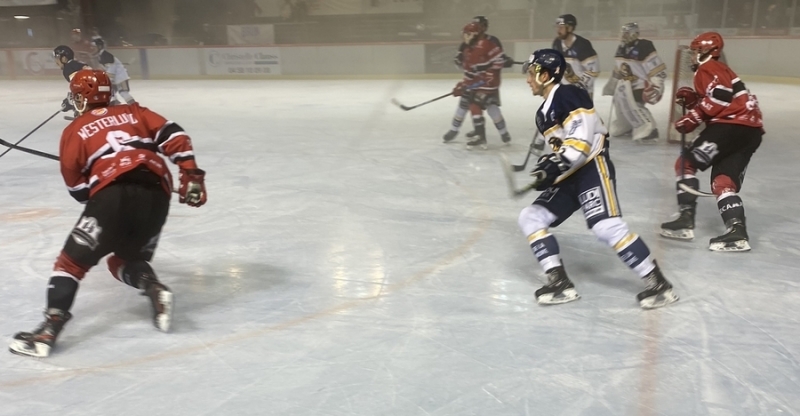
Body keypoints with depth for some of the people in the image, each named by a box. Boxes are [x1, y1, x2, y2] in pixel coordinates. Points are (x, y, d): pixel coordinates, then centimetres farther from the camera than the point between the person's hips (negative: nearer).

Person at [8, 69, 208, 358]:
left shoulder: (75, 130, 18)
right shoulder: (134, 113, 26)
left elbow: (76, 186, 16)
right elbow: (174, 136, 12)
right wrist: (191, 176, 8)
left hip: (113, 193, -4)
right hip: (156, 195, 4)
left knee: (72, 260, 6)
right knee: (126, 259, 23)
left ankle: (50, 327, -6)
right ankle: (154, 288, -6)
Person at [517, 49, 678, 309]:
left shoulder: (567, 94, -9)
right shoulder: (543, 113, 20)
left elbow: (583, 134, -21)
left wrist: (558, 164, -26)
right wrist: (549, 166, 11)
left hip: (593, 168, -10)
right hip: (569, 178, 10)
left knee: (606, 226, -25)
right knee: (530, 218, 0)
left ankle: (658, 284, -11)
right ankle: (560, 284, -5)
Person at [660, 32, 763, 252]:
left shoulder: (708, 68, 1)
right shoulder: (720, 70, 32)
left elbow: (720, 95, -16)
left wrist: (693, 118, -13)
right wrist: (692, 99, 12)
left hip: (732, 125, -10)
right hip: (751, 130, 10)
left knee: (687, 162, -3)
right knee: (723, 179, 6)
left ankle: (686, 218, -9)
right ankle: (737, 230, -9)